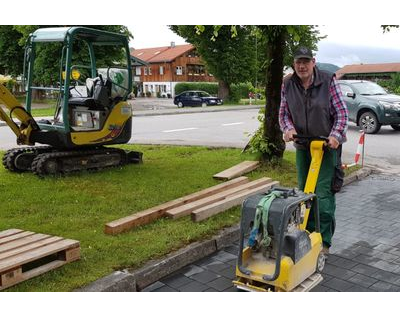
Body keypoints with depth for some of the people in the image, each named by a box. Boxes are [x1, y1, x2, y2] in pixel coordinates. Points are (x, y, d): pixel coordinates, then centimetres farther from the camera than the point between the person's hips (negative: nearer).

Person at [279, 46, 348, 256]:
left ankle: (324, 242, 3)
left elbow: (341, 112, -8)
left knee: (323, 194, -8)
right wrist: (288, 128, -13)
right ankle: (308, 236, 26)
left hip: (327, 145, -4)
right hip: (302, 146, 5)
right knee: (304, 191, 12)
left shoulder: (328, 81, -10)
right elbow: (284, 113, 7)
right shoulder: (288, 84, 0)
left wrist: (336, 135, -21)